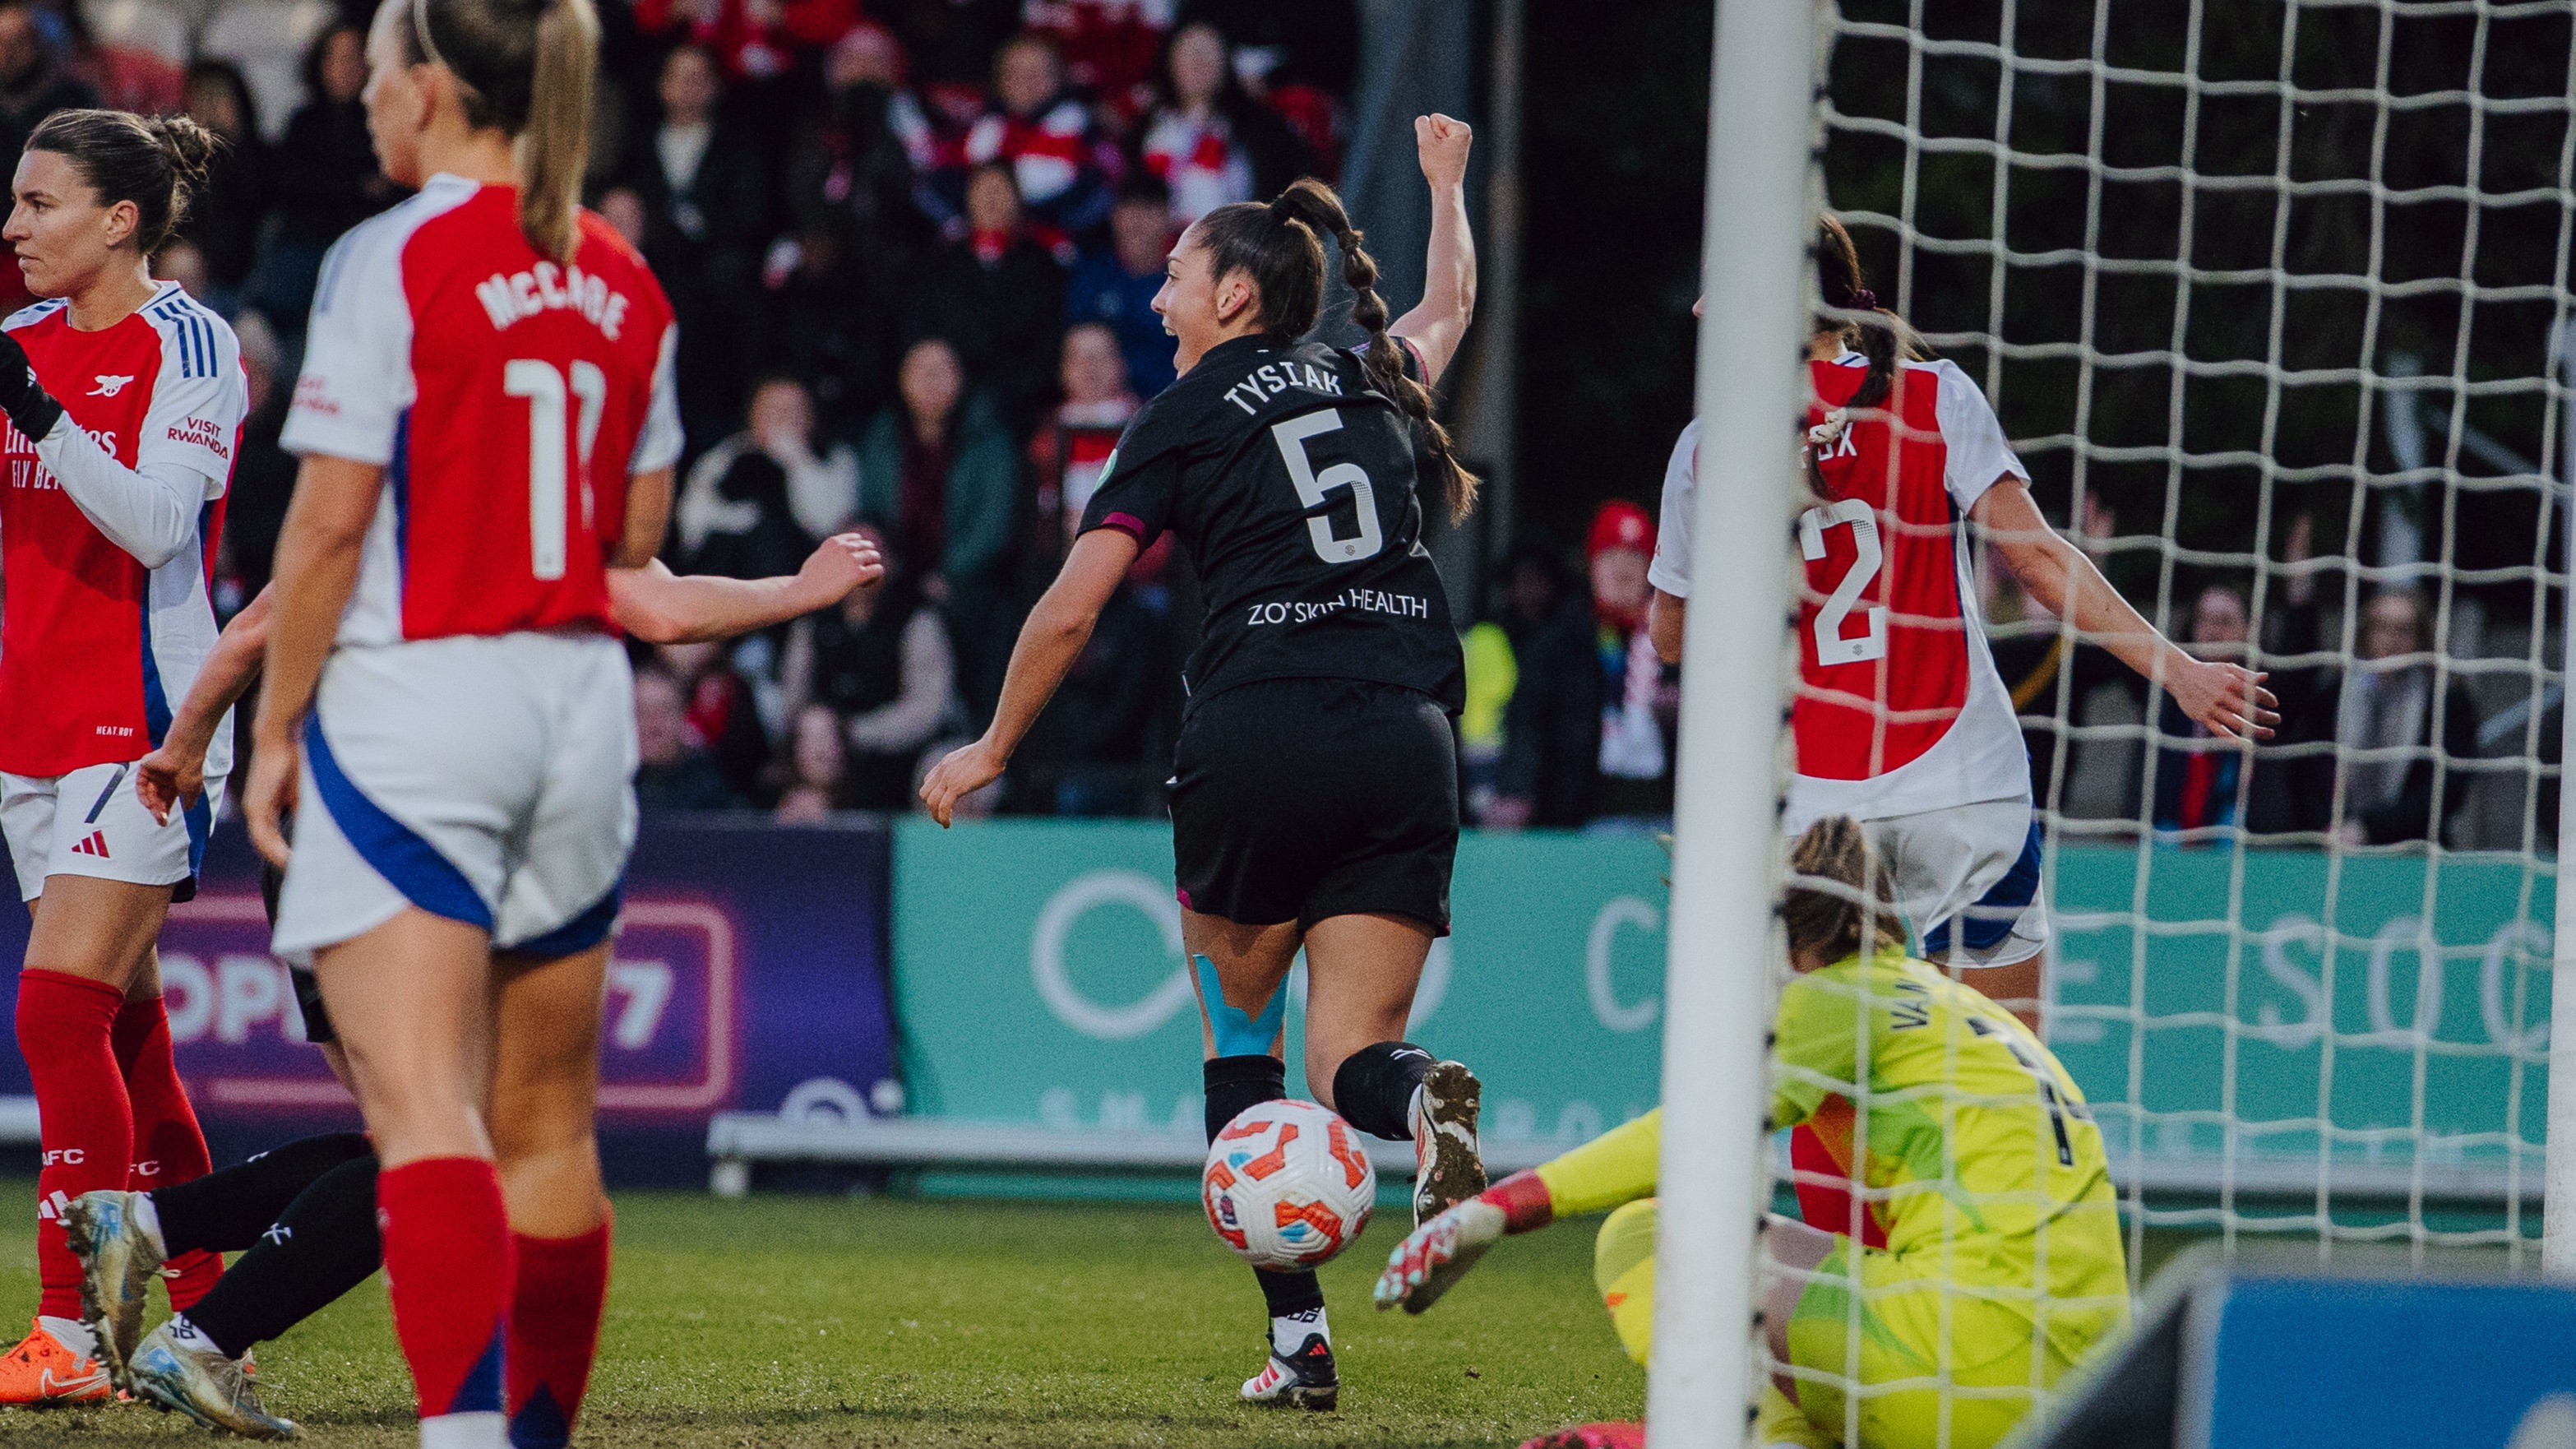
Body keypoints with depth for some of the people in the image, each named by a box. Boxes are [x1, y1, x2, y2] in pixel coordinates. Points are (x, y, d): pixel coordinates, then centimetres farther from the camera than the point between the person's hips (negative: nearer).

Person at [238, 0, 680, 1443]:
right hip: (584, 705, 7)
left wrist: (275, 728, -3)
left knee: (423, 1107, -14)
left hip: (414, 696, -6)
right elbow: (639, 538, 14)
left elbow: (329, 523, -11)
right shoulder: (625, 281, 9)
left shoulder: (393, 260, -10)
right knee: (547, 1123, 14)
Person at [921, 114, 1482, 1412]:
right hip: (1406, 742, 3)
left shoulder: (1185, 420, 5)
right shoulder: (1377, 383, 18)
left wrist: (993, 749, 16)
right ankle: (1417, 1097, -36)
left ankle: (1297, 1333, 5)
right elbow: (1450, 305, 43)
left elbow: (1069, 612, 2)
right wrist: (1446, 186, 62)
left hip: (1256, 734, -3)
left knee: (1240, 1043, 16)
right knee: (1343, 1066, 3)